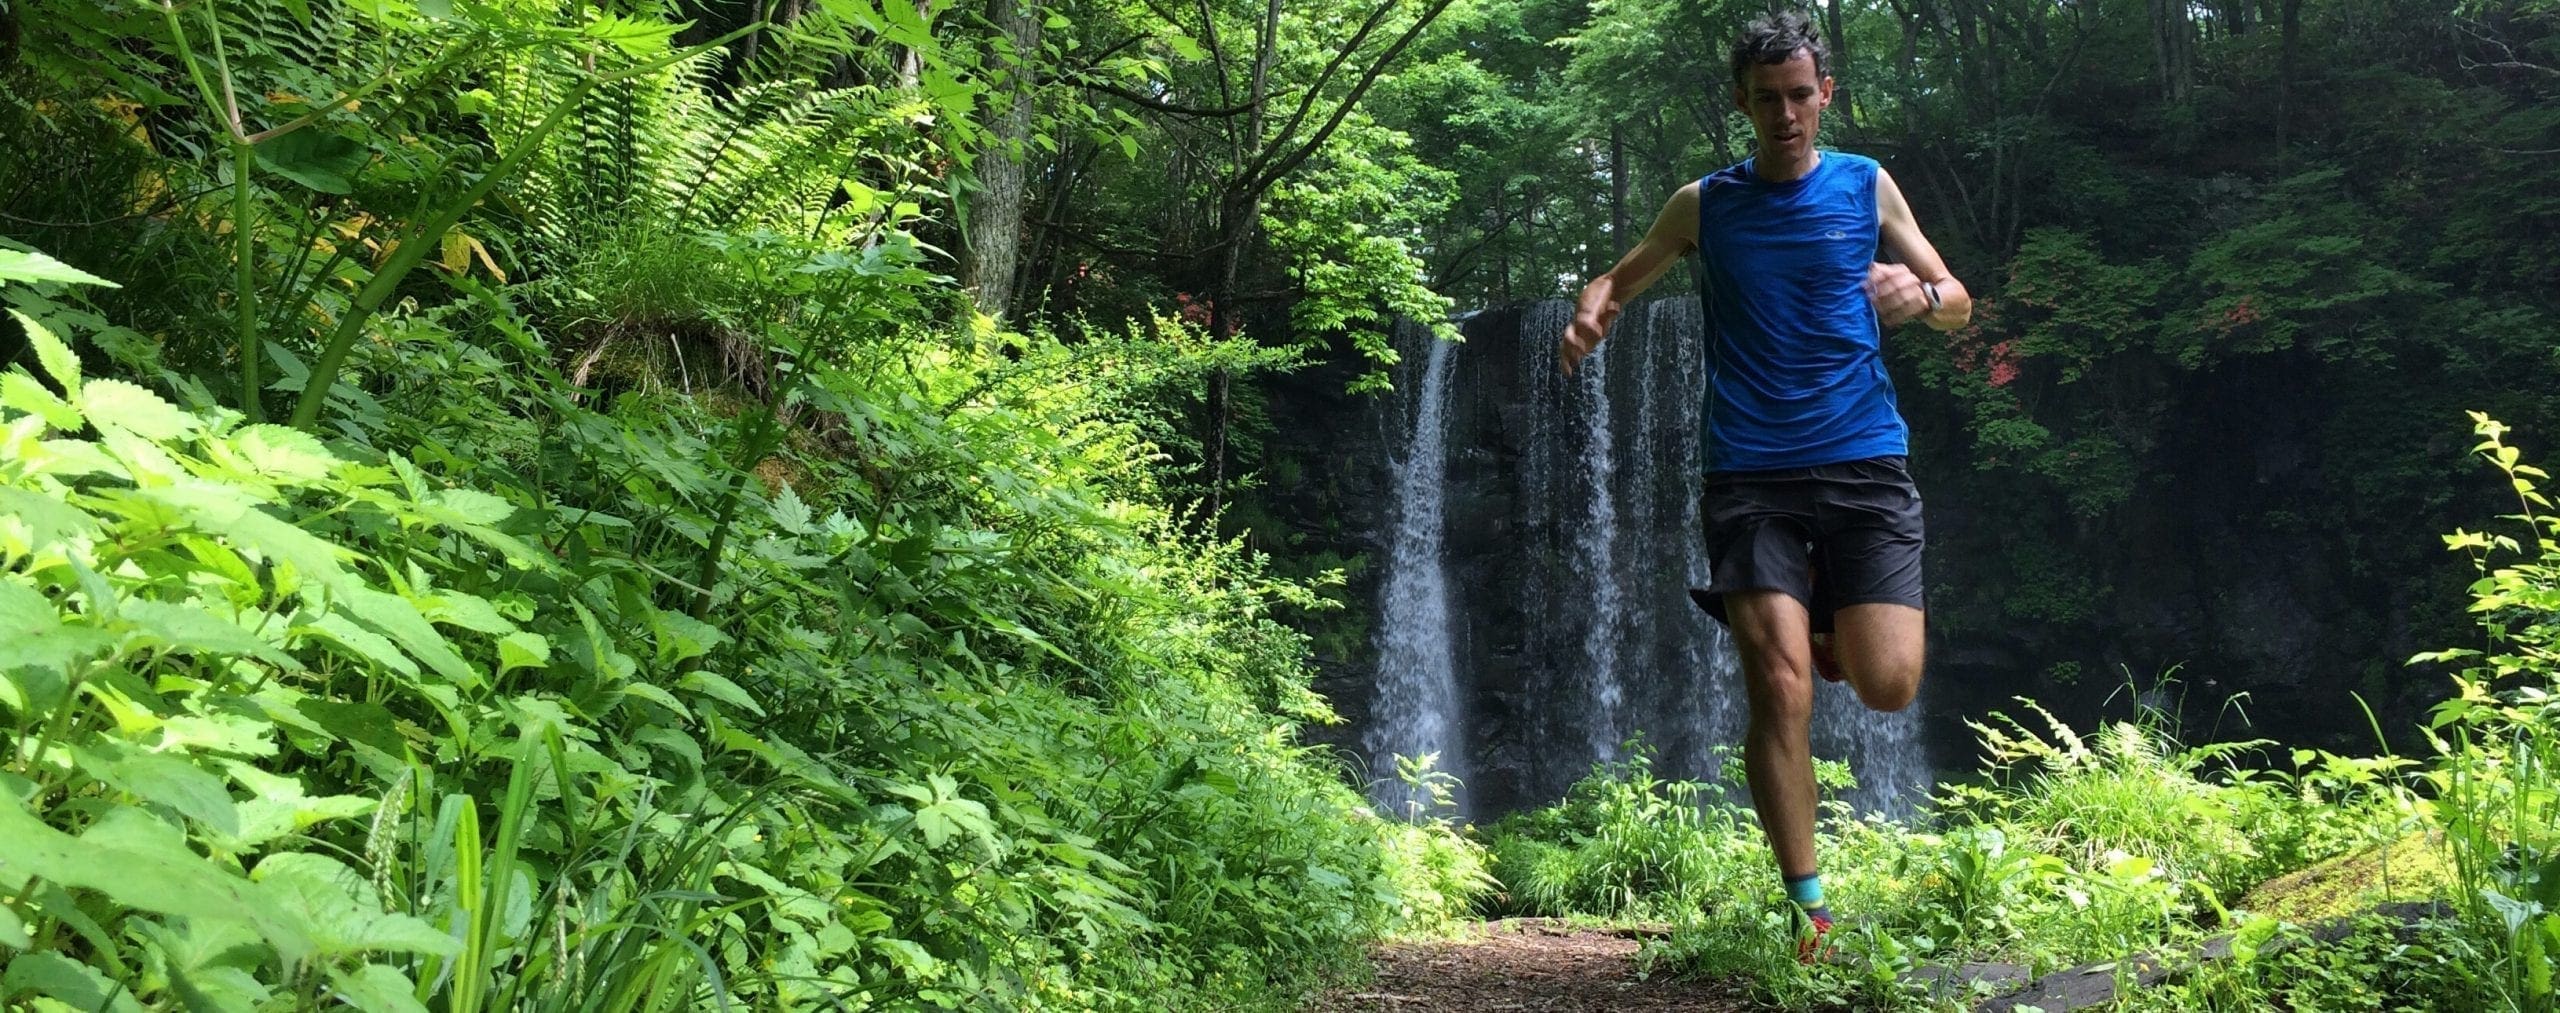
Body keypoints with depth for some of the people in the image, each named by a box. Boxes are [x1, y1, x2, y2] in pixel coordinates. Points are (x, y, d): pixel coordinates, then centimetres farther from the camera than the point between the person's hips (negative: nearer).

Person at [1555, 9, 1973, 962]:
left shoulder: (1867, 187, 10)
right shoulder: (1704, 203, 10)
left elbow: (1958, 304, 13)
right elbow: (1620, 279, 21)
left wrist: (1920, 293, -12)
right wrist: (1588, 317, -3)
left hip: (1864, 461, 1)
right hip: (1750, 473, -1)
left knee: (1887, 685, -9)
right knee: (1780, 686, -12)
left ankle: (1831, 619, 27)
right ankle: (1808, 907, -1)